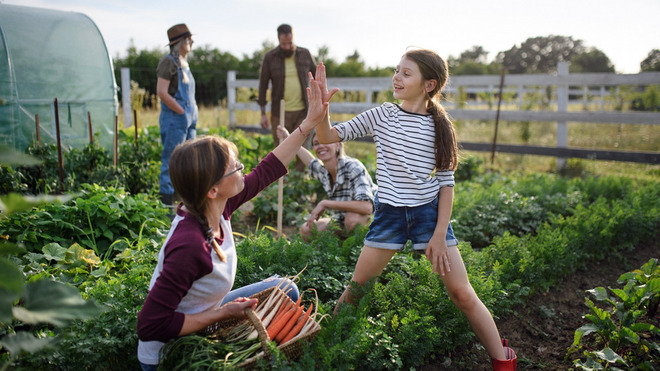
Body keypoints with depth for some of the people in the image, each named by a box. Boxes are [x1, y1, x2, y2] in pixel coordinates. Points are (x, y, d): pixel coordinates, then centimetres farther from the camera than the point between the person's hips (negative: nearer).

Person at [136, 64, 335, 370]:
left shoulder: (217, 207, -15)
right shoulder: (190, 246, -38)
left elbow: (267, 170, -3)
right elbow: (151, 327, -32)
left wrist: (311, 121, -2)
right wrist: (224, 314, -26)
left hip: (201, 319, 8)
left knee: (284, 290, 13)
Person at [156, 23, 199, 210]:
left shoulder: (183, 63, 16)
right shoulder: (168, 62, -11)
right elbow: (162, 92, -19)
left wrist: (193, 113, 12)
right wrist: (182, 112, -16)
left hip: (189, 119, 9)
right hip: (174, 119, -9)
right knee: (171, 160, -4)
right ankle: (168, 199, 2)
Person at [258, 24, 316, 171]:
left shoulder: (305, 54, 4)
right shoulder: (270, 57, -1)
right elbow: (263, 85, 3)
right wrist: (263, 113, -1)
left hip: (302, 111, 1)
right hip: (280, 112, -1)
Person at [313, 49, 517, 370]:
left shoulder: (439, 126, -2)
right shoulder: (381, 116, -2)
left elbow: (446, 183, 0)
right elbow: (329, 137, -3)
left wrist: (439, 235, -6)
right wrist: (321, 105, -22)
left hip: (430, 213, 0)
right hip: (389, 215, 1)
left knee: (463, 294, 0)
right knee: (354, 291, 5)